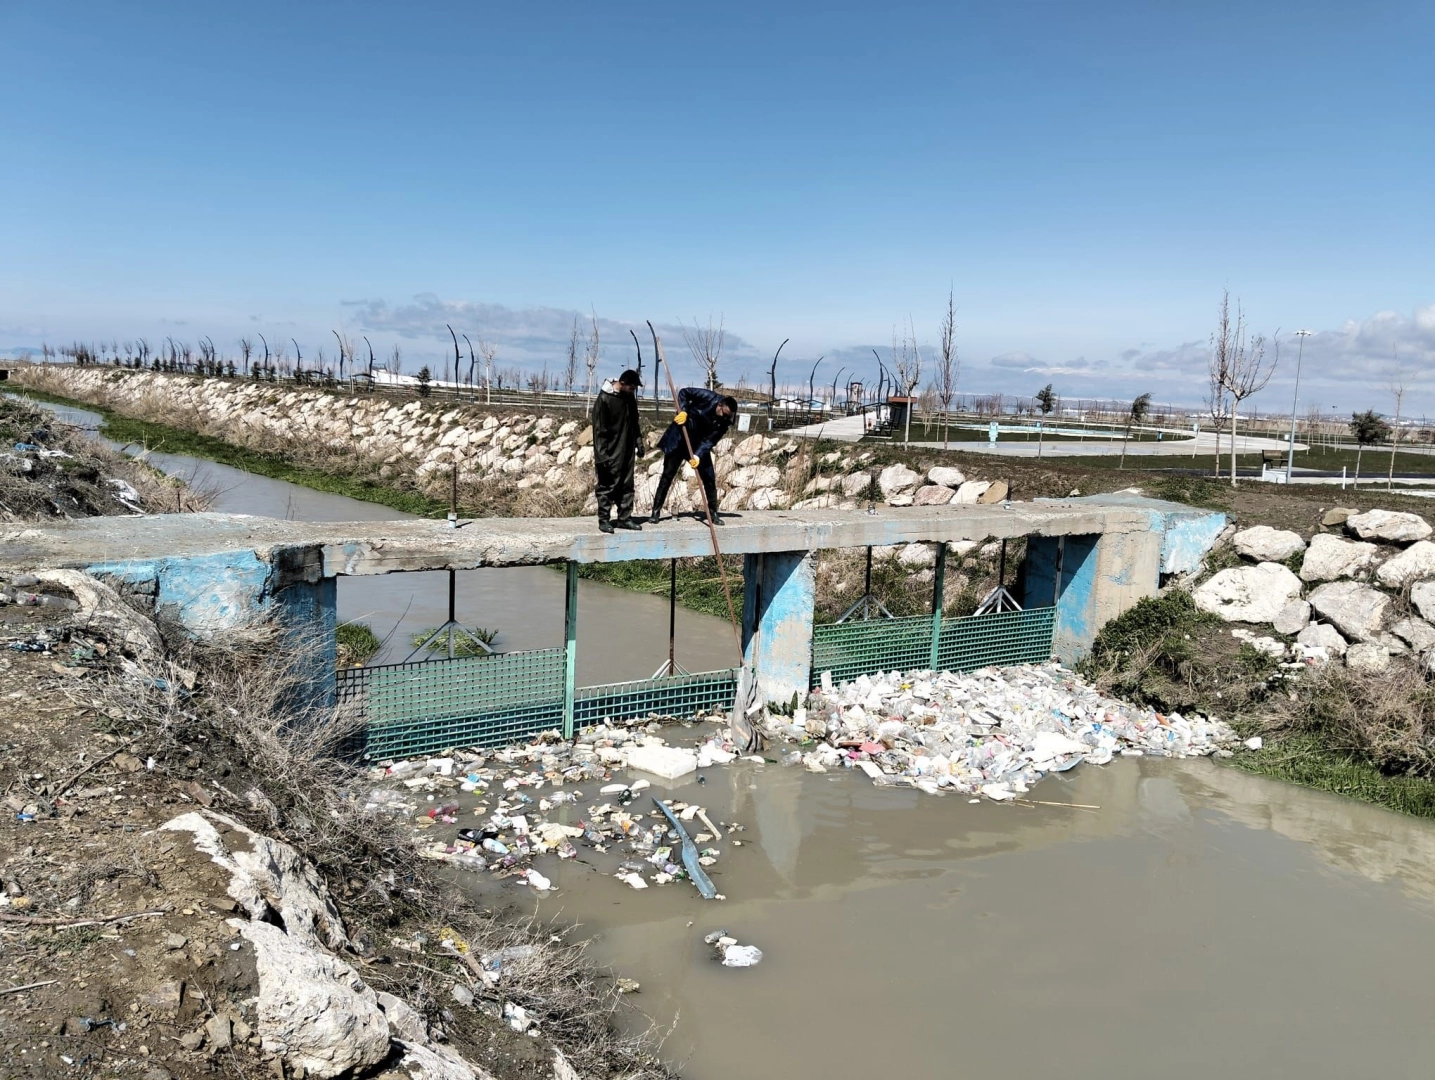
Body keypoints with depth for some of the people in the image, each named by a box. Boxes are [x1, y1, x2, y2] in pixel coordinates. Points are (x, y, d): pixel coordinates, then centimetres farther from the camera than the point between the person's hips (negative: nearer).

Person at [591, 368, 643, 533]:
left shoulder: (630, 397, 7)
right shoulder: (604, 399, -14)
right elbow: (599, 429, -15)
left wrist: (637, 445, 16)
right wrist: (601, 455, -17)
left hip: (627, 452, 7)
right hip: (611, 453, -7)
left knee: (627, 486, 9)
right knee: (607, 486, -1)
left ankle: (624, 518, 16)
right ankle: (603, 520, 6)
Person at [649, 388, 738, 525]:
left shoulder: (724, 423, -13)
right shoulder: (708, 397, -21)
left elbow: (709, 441, -17)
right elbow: (684, 392, -12)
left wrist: (698, 455, -32)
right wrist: (683, 410, -25)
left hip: (700, 445, 3)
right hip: (679, 439, -3)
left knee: (709, 478, -1)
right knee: (667, 476, -1)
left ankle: (713, 513, 12)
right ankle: (656, 511, 6)